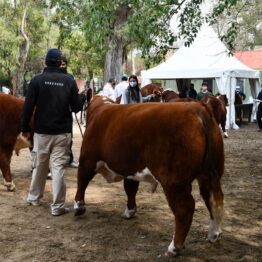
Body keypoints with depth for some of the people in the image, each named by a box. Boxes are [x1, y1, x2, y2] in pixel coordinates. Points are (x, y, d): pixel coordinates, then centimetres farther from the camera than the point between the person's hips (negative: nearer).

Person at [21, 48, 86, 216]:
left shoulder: (37, 80, -4)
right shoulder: (69, 82, -4)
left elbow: (28, 106, -6)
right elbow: (76, 107, -1)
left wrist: (25, 128, 4)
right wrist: (83, 97, 20)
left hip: (42, 131, 1)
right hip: (63, 133, -1)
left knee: (39, 166, 16)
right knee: (58, 167, 0)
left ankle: (34, 197, 33)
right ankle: (58, 206, 0)